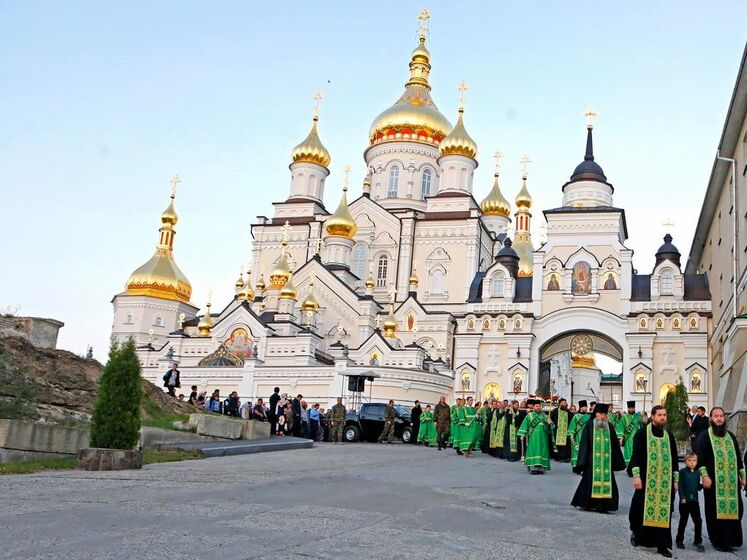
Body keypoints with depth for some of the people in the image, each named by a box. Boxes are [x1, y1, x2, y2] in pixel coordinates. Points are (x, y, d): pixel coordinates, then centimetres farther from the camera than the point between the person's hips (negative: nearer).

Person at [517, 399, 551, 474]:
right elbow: (524, 425, 4)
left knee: (542, 451, -1)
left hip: (542, 437, 3)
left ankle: (541, 467, 1)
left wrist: (549, 423, -13)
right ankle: (533, 467, -12)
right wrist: (522, 435, -5)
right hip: (533, 437, -2)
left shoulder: (544, 416, 13)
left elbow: (548, 425, 10)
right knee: (533, 451, -8)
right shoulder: (529, 416, 7)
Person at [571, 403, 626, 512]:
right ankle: (586, 503, 13)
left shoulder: (610, 427, 9)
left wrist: (616, 462, 12)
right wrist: (582, 462, -7)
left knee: (606, 481, -1)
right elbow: (584, 444, -2)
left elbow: (615, 445, 14)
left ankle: (602, 506, 6)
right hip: (592, 460, -3)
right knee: (589, 481, -1)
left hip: (606, 461, 3)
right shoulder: (589, 426, 0)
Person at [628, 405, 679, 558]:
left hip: (665, 482, 4)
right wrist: (636, 476, -16)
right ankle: (635, 531, 26)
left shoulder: (669, 436, 12)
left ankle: (662, 545, 7)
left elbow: (674, 459, 16)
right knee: (643, 509, 0)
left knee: (664, 512, 2)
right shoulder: (642, 434, -3)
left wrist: (675, 480, 10)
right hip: (647, 480, -4)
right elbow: (636, 455, -8)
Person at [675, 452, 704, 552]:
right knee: (683, 521, 7)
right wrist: (682, 498, -15)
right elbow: (680, 486, -7)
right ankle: (679, 540, 21)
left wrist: (703, 485, -8)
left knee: (698, 521, -2)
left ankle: (698, 541, 9)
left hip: (694, 501, 3)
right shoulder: (682, 472, -5)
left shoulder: (697, 473, 8)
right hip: (684, 501, -3)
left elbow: (698, 487, 12)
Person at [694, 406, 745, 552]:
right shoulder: (704, 436, -2)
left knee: (733, 509, 5)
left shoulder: (730, 436, 15)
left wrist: (743, 476, 14)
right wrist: (704, 476, -18)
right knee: (717, 511, -1)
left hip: (732, 481, 5)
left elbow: (738, 457, 19)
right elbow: (699, 457, -9)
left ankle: (731, 539, 17)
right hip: (714, 481, -5)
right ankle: (719, 541, 7)